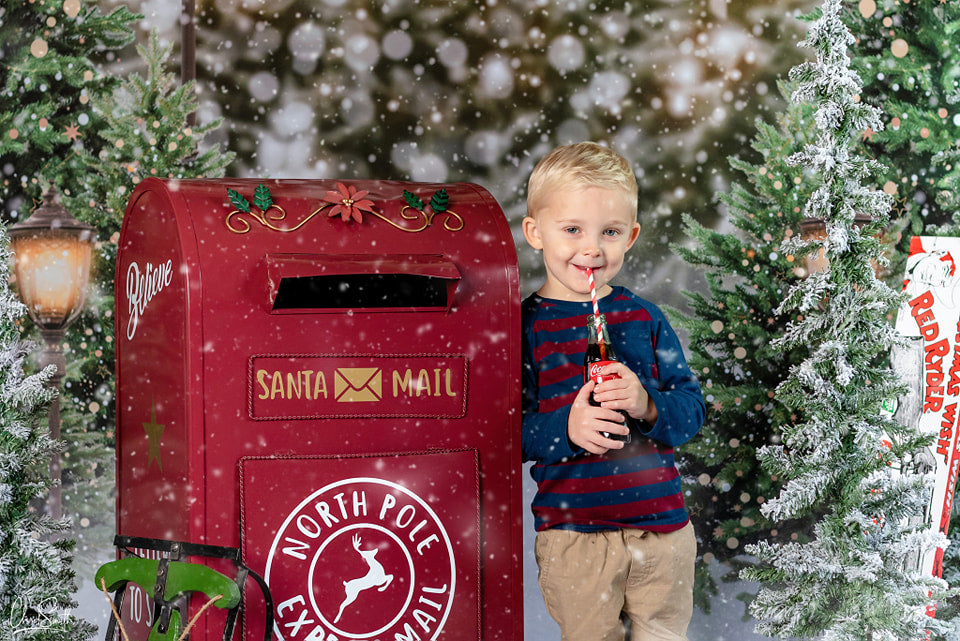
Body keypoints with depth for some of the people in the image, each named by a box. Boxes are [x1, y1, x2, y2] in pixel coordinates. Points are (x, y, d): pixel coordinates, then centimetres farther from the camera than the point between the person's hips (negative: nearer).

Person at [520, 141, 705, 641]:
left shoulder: (643, 317, 4)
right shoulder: (525, 325, -5)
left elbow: (693, 408, 2)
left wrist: (647, 406, -17)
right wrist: (565, 428, -24)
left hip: (662, 526, 3)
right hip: (572, 533, -3)